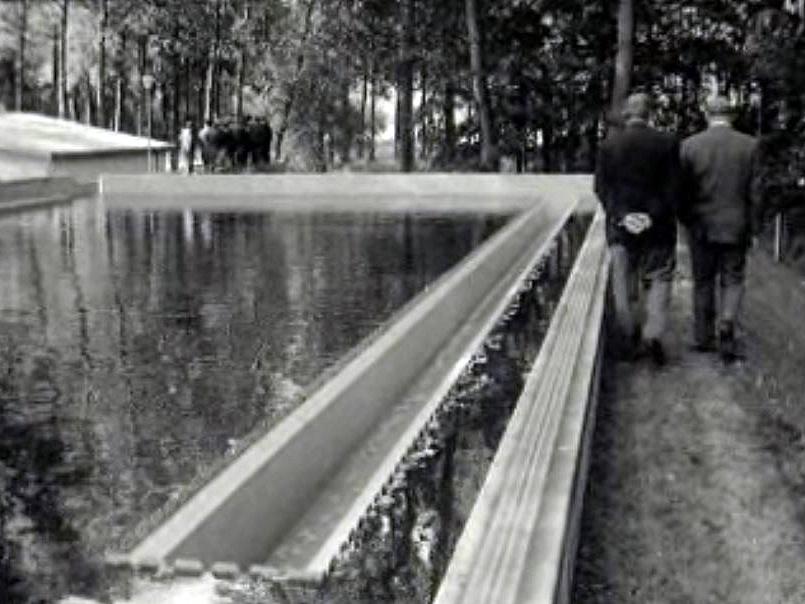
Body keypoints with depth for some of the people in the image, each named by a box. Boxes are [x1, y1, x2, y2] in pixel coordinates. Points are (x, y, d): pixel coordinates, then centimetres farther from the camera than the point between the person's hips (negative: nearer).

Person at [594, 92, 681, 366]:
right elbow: (672, 187, -10)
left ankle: (630, 343, 16)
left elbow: (602, 186, -6)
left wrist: (621, 215, -11)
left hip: (620, 228, 1)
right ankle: (652, 335, -4)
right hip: (658, 229, -1)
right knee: (659, 280, 12)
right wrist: (653, 216, -11)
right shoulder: (667, 142, -6)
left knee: (623, 286, 11)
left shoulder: (609, 144, -2)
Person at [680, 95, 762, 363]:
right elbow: (754, 193, -4)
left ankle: (703, 337, 20)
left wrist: (686, 222, 11)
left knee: (703, 282, 15)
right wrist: (751, 229, 5)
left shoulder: (689, 145, -5)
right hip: (735, 227, -1)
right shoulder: (750, 145, -5)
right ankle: (726, 324, -13)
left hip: (701, 228, 1)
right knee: (732, 282, 10)